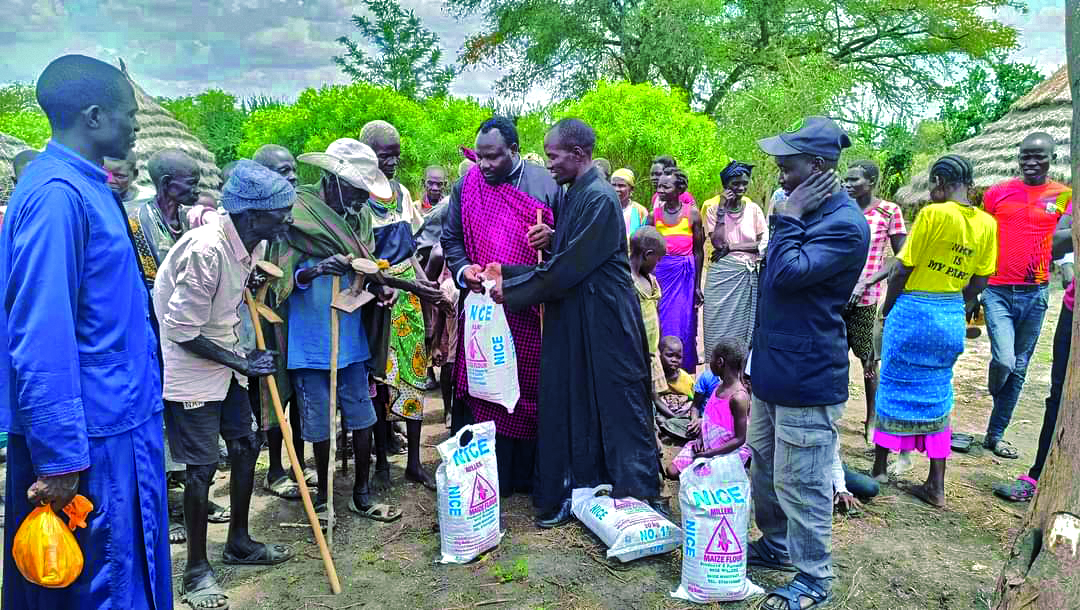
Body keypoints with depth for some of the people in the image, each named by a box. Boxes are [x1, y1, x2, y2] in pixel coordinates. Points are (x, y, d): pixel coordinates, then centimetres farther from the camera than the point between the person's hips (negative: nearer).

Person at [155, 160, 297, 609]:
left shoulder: (252, 244, -2)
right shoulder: (206, 250, -29)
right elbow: (184, 332, -23)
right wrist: (242, 363, -16)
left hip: (225, 365, 9)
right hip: (189, 370, -9)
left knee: (245, 446, 14)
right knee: (202, 467, -3)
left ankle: (239, 543, 32)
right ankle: (196, 569, 16)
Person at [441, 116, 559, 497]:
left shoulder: (544, 183, 3)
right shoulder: (466, 185, 6)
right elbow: (450, 238, 12)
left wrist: (551, 237, -15)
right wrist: (463, 269, -7)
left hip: (531, 309, -1)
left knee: (530, 388, 6)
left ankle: (528, 476, 19)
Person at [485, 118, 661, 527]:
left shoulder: (599, 199, -16)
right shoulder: (570, 198, 12)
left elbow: (568, 268, -19)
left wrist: (511, 292, -11)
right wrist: (505, 272, 3)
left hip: (603, 322, -9)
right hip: (571, 321, 9)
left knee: (618, 407, 2)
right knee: (568, 408, 12)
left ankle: (639, 498, 18)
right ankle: (576, 492, 25)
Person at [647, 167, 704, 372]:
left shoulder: (692, 213, 0)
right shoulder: (654, 215, 4)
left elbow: (699, 250, 4)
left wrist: (697, 286, 2)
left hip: (685, 273, -1)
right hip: (661, 272, 1)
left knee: (684, 324, 2)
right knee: (661, 323, 1)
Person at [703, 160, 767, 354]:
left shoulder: (753, 209, 5)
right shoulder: (714, 209, 1)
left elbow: (763, 243, -2)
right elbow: (717, 242, -12)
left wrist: (730, 247, -9)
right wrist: (722, 210, -12)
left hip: (747, 274, 2)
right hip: (722, 273, -2)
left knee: (744, 325, 7)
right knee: (720, 325, 0)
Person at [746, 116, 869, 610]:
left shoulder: (844, 224, -18)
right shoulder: (805, 211, 12)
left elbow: (788, 273, -26)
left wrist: (788, 217, -19)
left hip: (807, 377, -10)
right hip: (773, 366, 10)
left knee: (798, 484, 0)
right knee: (764, 468, 21)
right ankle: (776, 545, 40)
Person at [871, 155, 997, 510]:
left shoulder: (933, 214, -15)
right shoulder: (987, 223, 2)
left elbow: (903, 269, -12)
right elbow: (979, 283, 7)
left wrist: (887, 308, 1)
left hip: (913, 310, -5)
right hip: (952, 318, 5)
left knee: (895, 388, 9)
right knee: (938, 396, 13)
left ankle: (879, 468, 22)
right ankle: (937, 487, 17)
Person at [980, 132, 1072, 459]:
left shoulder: (1064, 196, 4)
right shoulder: (997, 193, 4)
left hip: (1035, 294, 2)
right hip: (998, 291, -1)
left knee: (1018, 368, 7)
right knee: (1004, 360, -15)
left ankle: (995, 435, 19)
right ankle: (996, 400, 20)